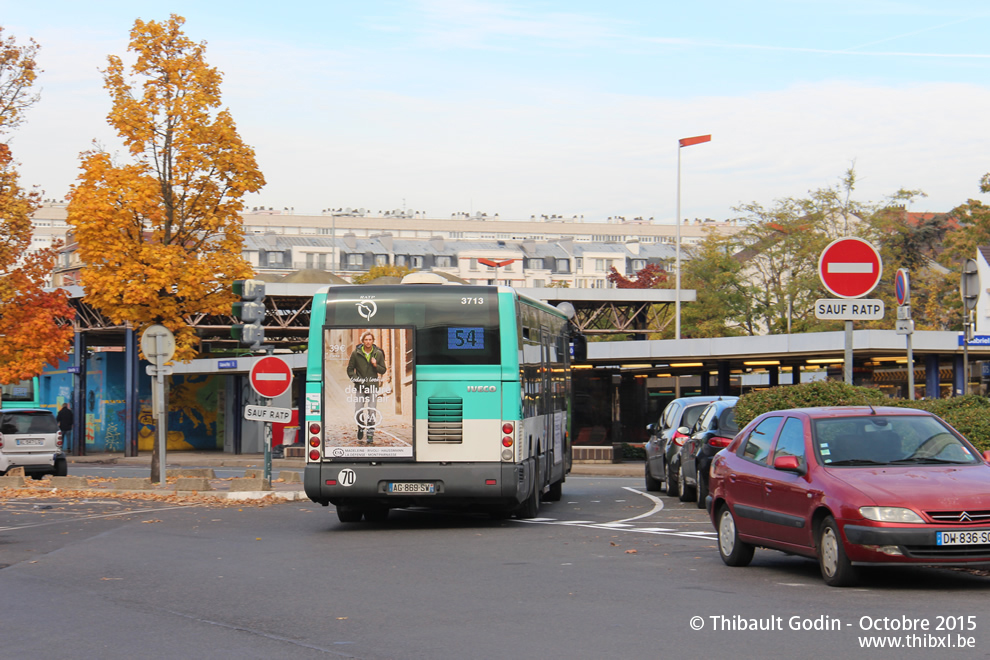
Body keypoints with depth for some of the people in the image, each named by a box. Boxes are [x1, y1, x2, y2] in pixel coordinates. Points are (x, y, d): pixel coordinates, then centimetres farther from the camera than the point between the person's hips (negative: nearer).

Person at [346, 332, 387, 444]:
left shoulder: (378, 354, 2)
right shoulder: (356, 354, 0)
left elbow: (383, 370, 7)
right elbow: (350, 369, 6)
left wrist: (375, 365, -13)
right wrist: (356, 379, -8)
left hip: (373, 387, 0)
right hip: (360, 388, 0)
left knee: (371, 413, -6)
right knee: (358, 413, -1)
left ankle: (370, 435, 1)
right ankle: (361, 428, 28)